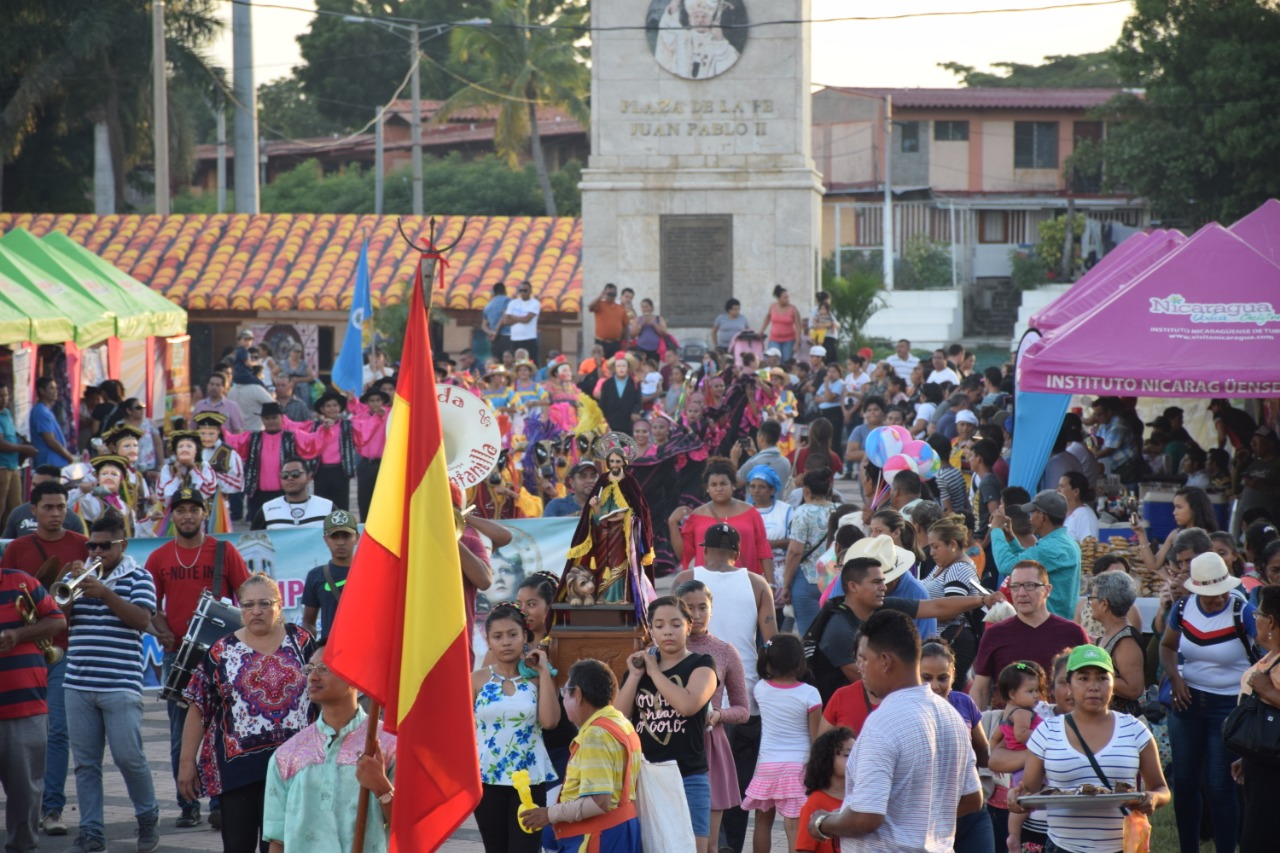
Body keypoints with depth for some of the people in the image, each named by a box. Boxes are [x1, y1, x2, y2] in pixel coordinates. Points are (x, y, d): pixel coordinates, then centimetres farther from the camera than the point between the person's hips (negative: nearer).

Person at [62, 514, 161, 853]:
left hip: (120, 686, -4)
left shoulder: (138, 577, 2)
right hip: (78, 685, 4)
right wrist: (74, 585, -8)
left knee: (128, 756, -5)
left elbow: (142, 619, -12)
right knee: (85, 763, 4)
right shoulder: (81, 576, 14)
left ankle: (148, 819, 15)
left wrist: (105, 593, -19)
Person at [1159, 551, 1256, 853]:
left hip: (1228, 706, -4)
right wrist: (1175, 676, -3)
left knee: (1221, 788, -3)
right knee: (1184, 782, 11)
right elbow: (1167, 646, 14)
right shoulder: (1183, 608, -2)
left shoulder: (1243, 612, -15)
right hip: (1188, 702, 4)